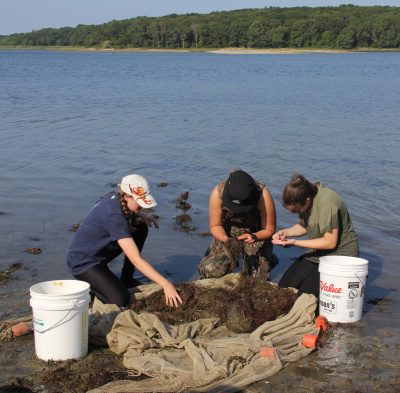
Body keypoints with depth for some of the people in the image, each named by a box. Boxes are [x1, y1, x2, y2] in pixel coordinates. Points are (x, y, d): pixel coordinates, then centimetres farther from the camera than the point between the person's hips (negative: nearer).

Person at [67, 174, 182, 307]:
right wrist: (165, 284, -37)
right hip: (82, 262, -9)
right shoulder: (113, 216, -32)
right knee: (120, 300, -26)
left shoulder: (114, 198, -7)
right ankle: (88, 283, 3)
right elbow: (136, 260, -35)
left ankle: (126, 278, 9)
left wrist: (143, 215, 0)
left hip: (99, 253, 9)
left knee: (141, 228, 0)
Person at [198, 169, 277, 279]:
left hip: (257, 234, -1)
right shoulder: (218, 193, -28)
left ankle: (265, 260, 22)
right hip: (228, 234, 1)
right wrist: (225, 239, -36)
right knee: (209, 271, -16)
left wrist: (253, 237, -39)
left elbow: (269, 230, -19)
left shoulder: (262, 194, -31)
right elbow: (215, 226, -16)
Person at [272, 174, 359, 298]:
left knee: (306, 293, -18)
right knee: (284, 285, 0)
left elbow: (330, 242, -25)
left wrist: (295, 242, -24)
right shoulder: (303, 197, -6)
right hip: (318, 252, 8)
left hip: (340, 253, -8)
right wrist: (286, 232, -11)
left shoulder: (327, 202, -29)